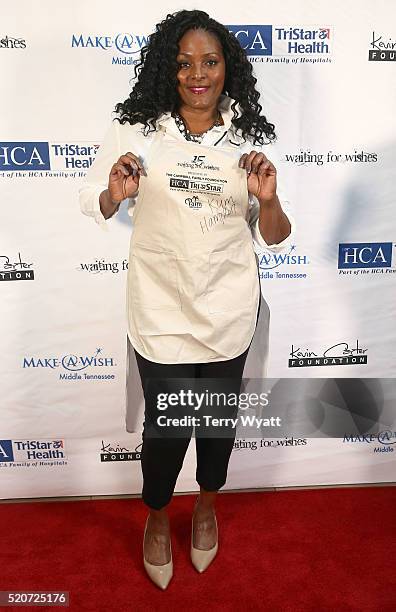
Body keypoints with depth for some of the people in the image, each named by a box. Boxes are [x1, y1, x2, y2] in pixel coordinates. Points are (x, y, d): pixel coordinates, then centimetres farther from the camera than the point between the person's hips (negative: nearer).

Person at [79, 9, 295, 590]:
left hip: (229, 308, 2)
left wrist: (268, 199, -18)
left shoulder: (249, 138, 0)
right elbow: (95, 204, 6)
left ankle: (207, 503, 49)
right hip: (161, 308, -1)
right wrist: (116, 193, -16)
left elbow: (275, 238, 2)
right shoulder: (135, 130, -4)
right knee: (165, 423, 7)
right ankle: (156, 516, 41)